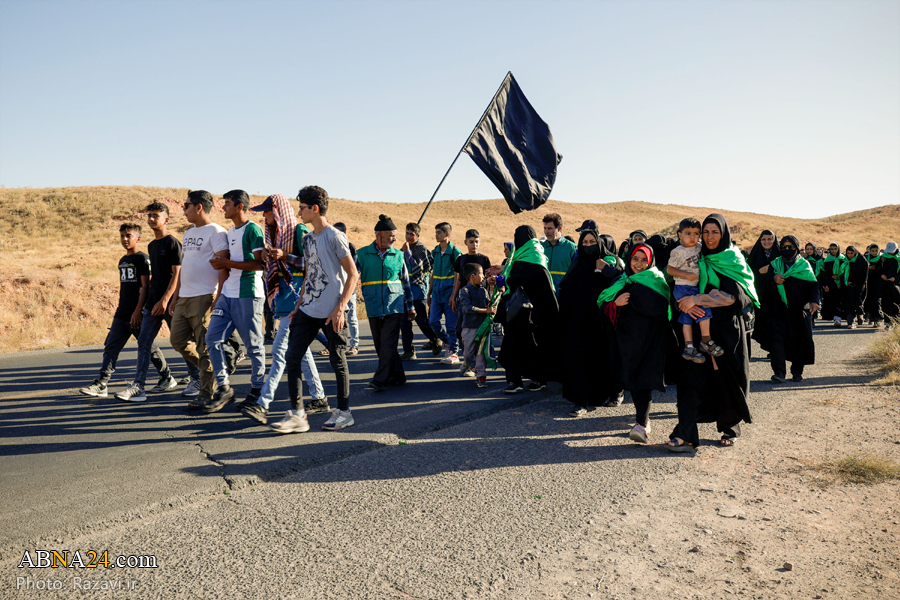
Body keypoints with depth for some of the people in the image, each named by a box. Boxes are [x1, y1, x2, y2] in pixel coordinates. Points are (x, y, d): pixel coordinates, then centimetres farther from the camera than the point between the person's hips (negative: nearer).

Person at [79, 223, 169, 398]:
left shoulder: (142, 258, -8)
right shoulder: (122, 261, 16)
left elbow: (146, 286, -13)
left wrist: (138, 311, -19)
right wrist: (119, 307, 20)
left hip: (138, 313, -7)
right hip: (122, 314, 8)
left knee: (149, 347, 2)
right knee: (111, 347, 1)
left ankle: (167, 378, 18)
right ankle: (101, 385, 1)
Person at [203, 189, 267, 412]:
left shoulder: (253, 229, -9)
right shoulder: (229, 233, 18)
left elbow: (259, 264, -16)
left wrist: (228, 263, -15)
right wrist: (221, 266, 6)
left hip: (248, 295, -9)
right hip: (228, 294, 9)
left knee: (253, 344, 1)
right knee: (213, 338, 2)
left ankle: (257, 390, 14)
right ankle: (224, 388, 10)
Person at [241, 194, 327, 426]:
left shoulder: (299, 231, -8)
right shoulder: (274, 233, 17)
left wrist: (285, 256, -20)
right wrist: (268, 257, 2)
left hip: (296, 294, -9)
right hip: (282, 293, 9)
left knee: (280, 350, -11)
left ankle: (263, 403, -11)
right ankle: (319, 399, 18)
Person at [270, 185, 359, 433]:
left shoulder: (335, 237, -10)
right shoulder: (307, 239, 14)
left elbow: (353, 275, -11)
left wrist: (339, 308, -18)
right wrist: (298, 306, 16)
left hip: (332, 312, -7)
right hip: (308, 310, 7)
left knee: (338, 361, 3)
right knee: (292, 357, 1)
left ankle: (344, 412, 18)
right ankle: (297, 414, 7)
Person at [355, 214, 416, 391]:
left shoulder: (398, 255, 7)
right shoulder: (363, 254, 2)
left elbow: (406, 282, 15)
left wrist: (410, 306, 18)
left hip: (395, 305, -1)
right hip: (374, 307, 1)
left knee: (388, 343, -9)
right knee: (380, 344, 8)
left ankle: (380, 380, -7)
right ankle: (397, 376, 22)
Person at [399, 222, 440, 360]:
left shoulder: (421, 249, -7)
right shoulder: (404, 248, 13)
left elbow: (417, 268, -19)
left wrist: (407, 252, -18)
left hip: (418, 287, -6)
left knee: (421, 320, -2)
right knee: (404, 321, 3)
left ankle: (435, 341, 22)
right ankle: (408, 351, 10)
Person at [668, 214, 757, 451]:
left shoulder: (734, 260, -2)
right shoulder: (698, 260, 10)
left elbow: (730, 294, -17)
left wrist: (695, 300, -22)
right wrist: (685, 304, -14)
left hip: (728, 327, -3)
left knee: (729, 376, 6)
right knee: (692, 377, -8)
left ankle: (729, 428, 27)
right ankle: (685, 434, -11)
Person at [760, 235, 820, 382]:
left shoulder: (804, 265, 6)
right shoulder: (775, 264, 11)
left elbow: (813, 285, 1)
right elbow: (763, 278, 1)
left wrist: (814, 301, -15)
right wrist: (773, 278, -20)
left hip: (799, 309, 0)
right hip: (779, 308, 1)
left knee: (799, 339, 4)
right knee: (778, 337, -9)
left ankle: (797, 371, 19)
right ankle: (779, 372, -11)